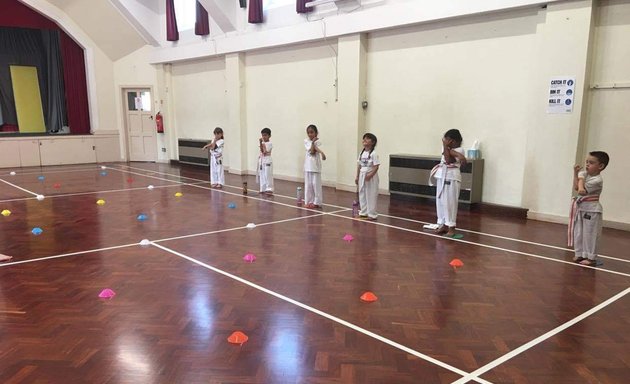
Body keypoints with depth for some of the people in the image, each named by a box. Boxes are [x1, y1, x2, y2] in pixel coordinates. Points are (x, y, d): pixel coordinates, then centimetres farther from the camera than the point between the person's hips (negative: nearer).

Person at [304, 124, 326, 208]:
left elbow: (313, 152, -16)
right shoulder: (306, 141, 6)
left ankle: (317, 202, 7)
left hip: (316, 166, -3)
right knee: (308, 184, 7)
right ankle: (309, 201, 15)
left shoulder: (318, 142, -4)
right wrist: (313, 142, -12)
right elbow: (310, 150, -10)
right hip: (308, 165, 4)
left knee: (316, 184, -1)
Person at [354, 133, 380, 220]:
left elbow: (376, 167, -16)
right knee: (362, 194, 11)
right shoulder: (362, 153, 8)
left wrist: (370, 175, -26)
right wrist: (357, 176, 11)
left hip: (371, 177, -7)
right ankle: (363, 212, 22)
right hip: (362, 175, 7)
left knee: (371, 195, -2)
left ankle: (372, 214, 5)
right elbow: (359, 165, 12)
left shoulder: (374, 154, -13)